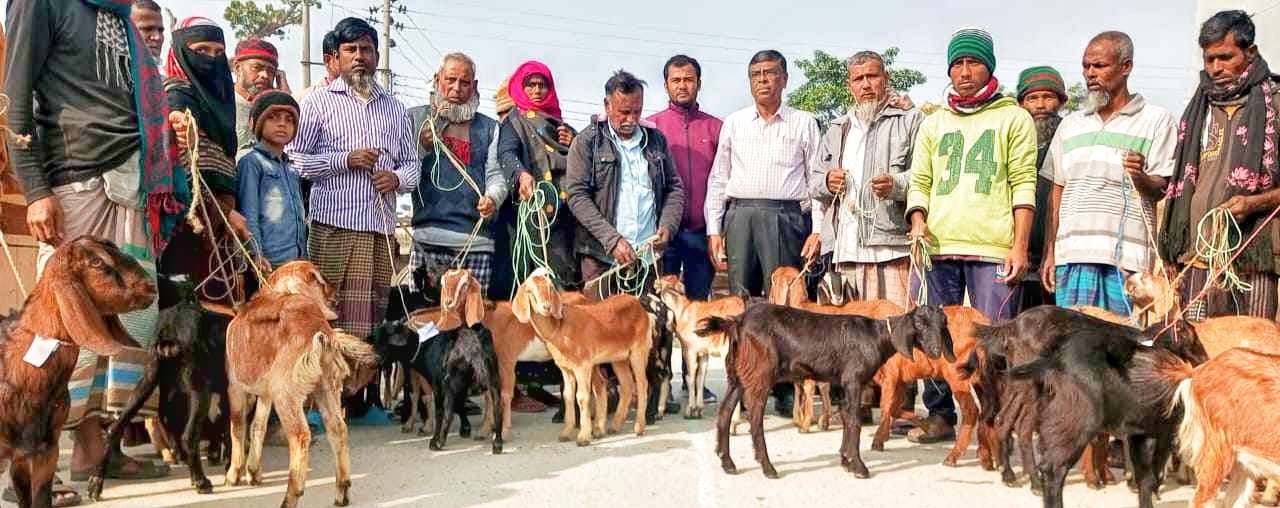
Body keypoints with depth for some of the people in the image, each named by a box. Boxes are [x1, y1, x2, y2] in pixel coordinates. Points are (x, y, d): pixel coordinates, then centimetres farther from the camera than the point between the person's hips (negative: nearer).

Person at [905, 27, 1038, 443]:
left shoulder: (1013, 118, 8)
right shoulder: (933, 124, 19)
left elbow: (1024, 185, 2)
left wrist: (1020, 245, -8)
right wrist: (918, 222, -2)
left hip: (993, 249, -3)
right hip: (937, 246, 4)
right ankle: (940, 416, 16)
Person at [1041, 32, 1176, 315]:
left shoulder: (1156, 120, 6)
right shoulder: (1070, 125, 19)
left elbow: (1162, 189, 0)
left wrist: (1140, 177, -23)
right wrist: (1049, 252, 11)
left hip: (1127, 259, -3)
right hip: (1072, 254, 4)